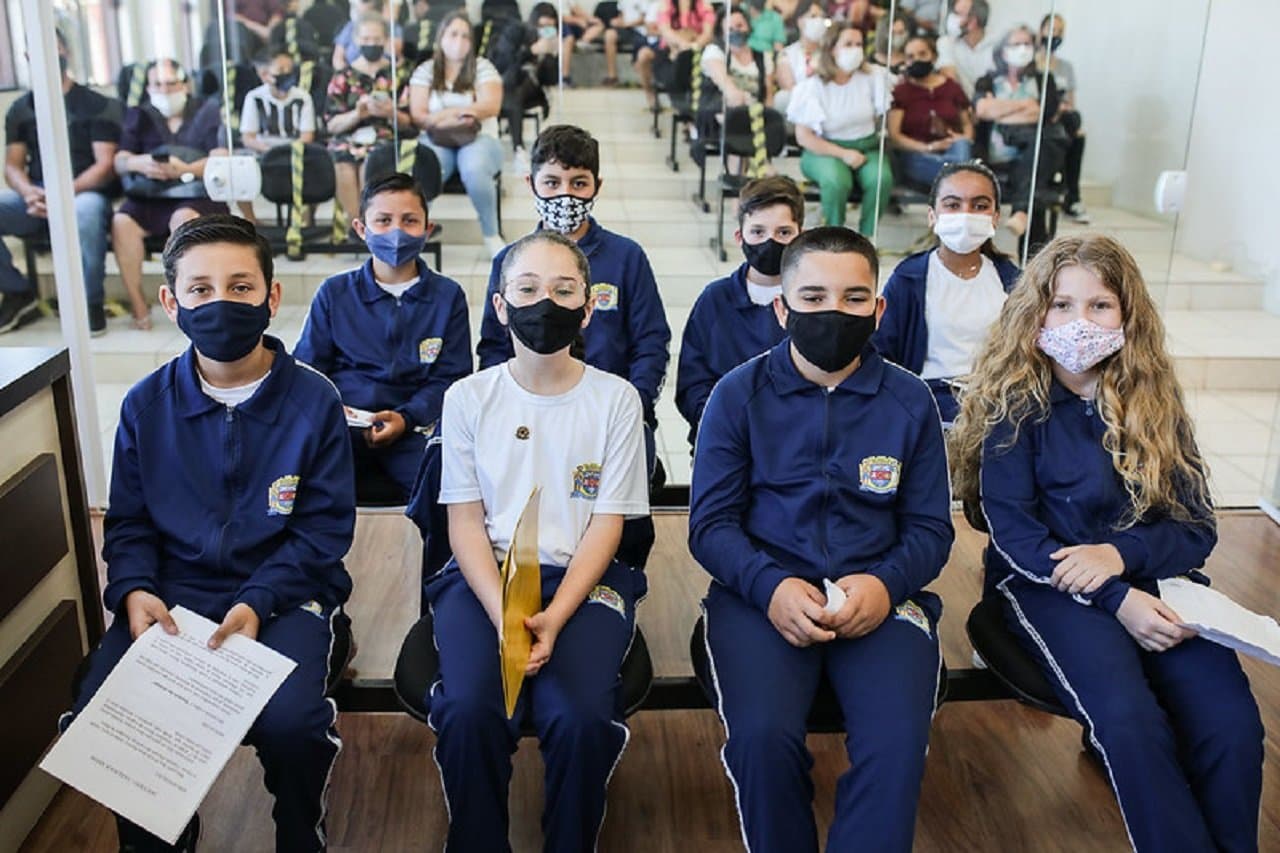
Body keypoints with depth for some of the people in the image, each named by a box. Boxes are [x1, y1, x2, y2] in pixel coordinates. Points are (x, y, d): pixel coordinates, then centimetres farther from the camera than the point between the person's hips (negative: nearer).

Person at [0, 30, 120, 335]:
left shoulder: (96, 105, 4)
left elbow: (105, 165, -5)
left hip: (84, 193, -4)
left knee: (85, 211, -41)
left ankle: (90, 302, -23)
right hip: (34, 199, 4)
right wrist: (29, 193, -13)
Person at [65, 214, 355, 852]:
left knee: (289, 722, -28)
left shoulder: (314, 400, -5)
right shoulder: (145, 405, 3)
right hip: (172, 593, 3)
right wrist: (134, 589, -10)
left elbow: (325, 528, -5)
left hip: (283, 592, -3)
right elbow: (128, 521, 11)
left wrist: (257, 604, -18)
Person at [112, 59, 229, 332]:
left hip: (198, 193, -3)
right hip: (150, 198, 3)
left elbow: (220, 160, -5)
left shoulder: (207, 112, 10)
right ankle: (138, 304, -20)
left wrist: (186, 169, -24)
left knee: (183, 218, -37)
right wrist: (138, 163, -18)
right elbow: (119, 162, 8)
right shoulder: (139, 116, 18)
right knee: (121, 222, -27)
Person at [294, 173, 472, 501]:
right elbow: (306, 367, 14)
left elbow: (451, 378, 6)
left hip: (415, 422, -1)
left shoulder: (447, 295, 11)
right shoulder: (334, 292, 14)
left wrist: (406, 418, -10)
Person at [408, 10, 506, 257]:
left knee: (474, 170, -37)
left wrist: (445, 113, -10)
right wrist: (463, 112, -13)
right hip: (437, 141, 0)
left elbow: (491, 106, -6)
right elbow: (418, 116, 1)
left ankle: (491, 235, -19)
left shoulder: (482, 67, 9)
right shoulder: (425, 71, 11)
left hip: (478, 139, 0)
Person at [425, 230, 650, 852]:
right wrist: (502, 614, -15)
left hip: (583, 578, 0)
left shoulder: (615, 399, 1)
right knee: (469, 710, -27)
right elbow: (465, 521, 2)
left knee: (581, 717, -27)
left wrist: (554, 618, -15)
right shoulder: (469, 398, 3)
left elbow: (606, 524, -1)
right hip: (484, 576, 1)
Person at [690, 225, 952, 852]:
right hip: (764, 592, -1)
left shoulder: (910, 401, 7)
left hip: (878, 596, 1)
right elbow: (710, 523, 0)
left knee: (896, 744, -25)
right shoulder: (738, 394, 3)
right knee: (763, 736, -26)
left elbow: (930, 528, 7)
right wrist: (771, 586, -19)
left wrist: (886, 584, -14)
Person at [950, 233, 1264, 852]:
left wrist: (1120, 554, -14)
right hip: (1047, 584, -3)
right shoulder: (1017, 405, -2)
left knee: (1233, 727, -23)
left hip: (1150, 578, 3)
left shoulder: (1154, 404, 9)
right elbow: (1012, 532, -7)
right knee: (1131, 722, -30)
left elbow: (1198, 528, 7)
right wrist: (1117, 601, -17)